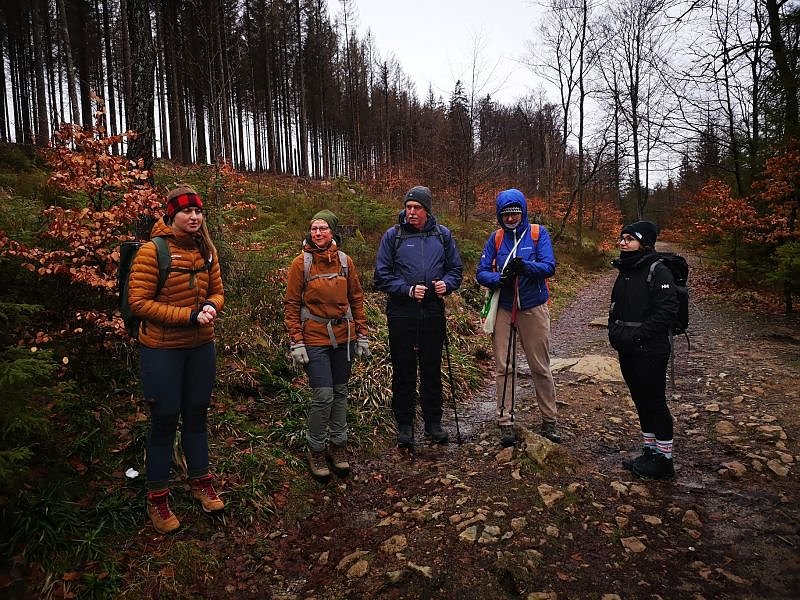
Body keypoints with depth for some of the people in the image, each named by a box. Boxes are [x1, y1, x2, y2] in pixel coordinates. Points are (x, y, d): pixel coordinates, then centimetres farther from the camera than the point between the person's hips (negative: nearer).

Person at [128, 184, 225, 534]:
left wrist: (210, 306, -12)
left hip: (201, 347, 5)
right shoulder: (152, 251, -14)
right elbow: (139, 302, -17)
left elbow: (217, 292, 11)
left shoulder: (206, 250, 3)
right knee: (165, 420, 5)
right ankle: (157, 498, 24)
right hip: (162, 350, -5)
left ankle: (200, 481, 36)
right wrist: (189, 316, -22)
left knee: (196, 415, 17)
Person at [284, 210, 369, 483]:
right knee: (323, 395, -6)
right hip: (315, 338, -3)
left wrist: (362, 334, 7)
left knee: (340, 392, 12)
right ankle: (316, 449, 15)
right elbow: (291, 304, -4)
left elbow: (356, 299, 9)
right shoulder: (301, 262, -5)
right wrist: (296, 342, -9)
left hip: (343, 337, 4)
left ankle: (338, 444, 29)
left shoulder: (345, 261, 4)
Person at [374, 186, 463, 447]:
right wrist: (408, 290, -16)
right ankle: (404, 424, 20)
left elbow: (456, 269, 13)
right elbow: (382, 276, -3)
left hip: (433, 312, 2)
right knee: (403, 371, 6)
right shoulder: (393, 236, -1)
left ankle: (433, 422, 26)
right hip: (401, 313, -2)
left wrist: (447, 284, -8)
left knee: (432, 370, 12)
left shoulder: (442, 235, 7)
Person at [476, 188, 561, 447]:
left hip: (534, 309, -1)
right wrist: (500, 278, -20)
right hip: (503, 309, 2)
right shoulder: (496, 238, 5)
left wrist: (525, 266, -30)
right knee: (503, 367, 4)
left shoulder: (538, 233, -1)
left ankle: (549, 420, 21)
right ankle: (505, 421, 14)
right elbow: (481, 272, 0)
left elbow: (549, 266, -12)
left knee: (540, 367, 7)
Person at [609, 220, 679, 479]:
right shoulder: (624, 271, 13)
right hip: (627, 350, 8)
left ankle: (664, 459, 14)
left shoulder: (659, 271, -11)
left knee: (655, 402, 1)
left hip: (650, 351, -8)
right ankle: (650, 451, 27)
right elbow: (615, 307, 20)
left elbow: (666, 310, -19)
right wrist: (614, 331, 4)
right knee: (641, 400, 15)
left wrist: (636, 335, -20)